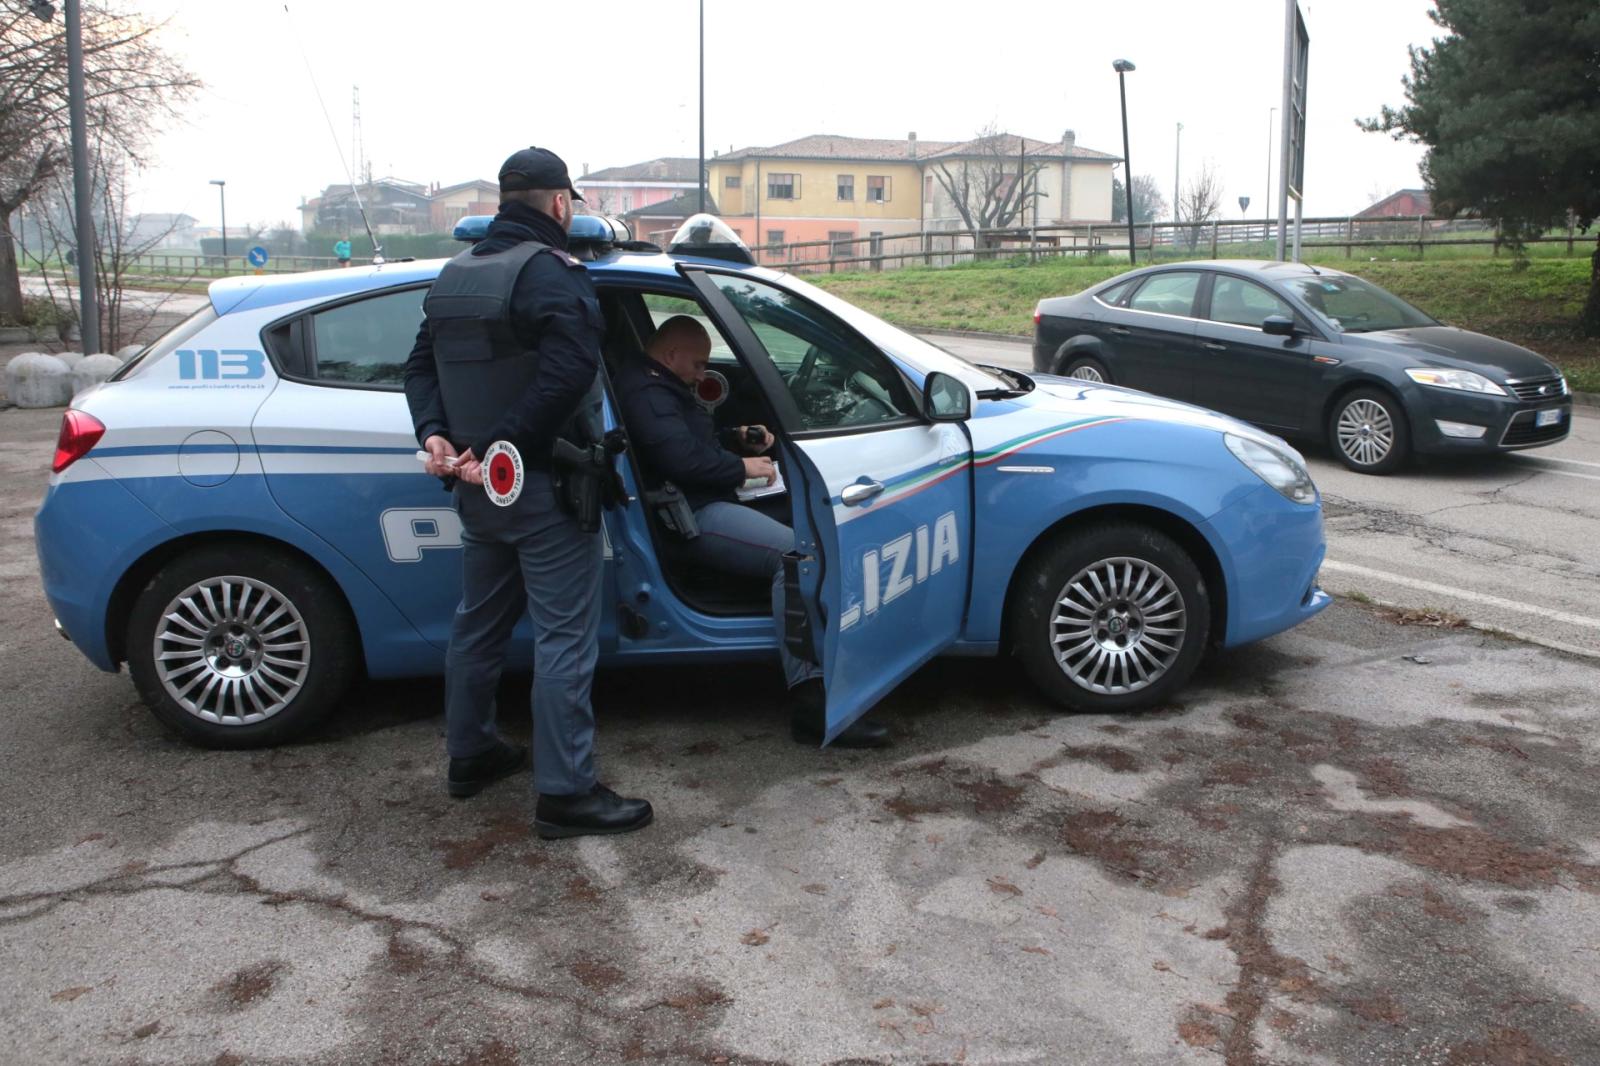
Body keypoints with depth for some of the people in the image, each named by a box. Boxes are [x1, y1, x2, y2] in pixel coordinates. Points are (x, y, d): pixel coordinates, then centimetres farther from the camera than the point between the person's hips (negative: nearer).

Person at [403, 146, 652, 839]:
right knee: (565, 637, -4)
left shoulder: (454, 275, 13)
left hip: (479, 488, 9)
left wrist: (435, 433, -2)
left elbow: (421, 365, 12)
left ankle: (469, 754, 34)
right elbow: (567, 373, -27)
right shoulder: (552, 272, -14)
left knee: (479, 621, 20)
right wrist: (499, 446, -22)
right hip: (540, 486, -9)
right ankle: (565, 794, 0)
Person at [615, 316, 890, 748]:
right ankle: (811, 704, -35)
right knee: (795, 551, -29)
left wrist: (738, 439, 16)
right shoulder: (645, 390, -10)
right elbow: (682, 458, -23)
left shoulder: (661, 387, 26)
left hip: (707, 504, 12)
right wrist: (742, 467, -10)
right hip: (693, 516, -12)